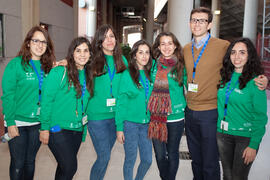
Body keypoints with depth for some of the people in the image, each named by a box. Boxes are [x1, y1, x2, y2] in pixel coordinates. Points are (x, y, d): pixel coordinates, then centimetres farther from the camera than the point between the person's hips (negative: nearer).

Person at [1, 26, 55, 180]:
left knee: (30, 161, 16)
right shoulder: (16, 64, -9)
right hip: (17, 122, -3)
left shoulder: (48, 66, 4)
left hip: (38, 122, 4)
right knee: (18, 163, 8)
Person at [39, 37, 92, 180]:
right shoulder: (58, 72, -12)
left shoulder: (88, 75, 6)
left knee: (65, 167, 16)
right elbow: (46, 100, -12)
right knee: (70, 167, -6)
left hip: (77, 130, 6)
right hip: (58, 129, -6)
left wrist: (84, 125, 10)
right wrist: (44, 128, -11)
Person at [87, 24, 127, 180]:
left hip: (116, 115, 4)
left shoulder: (122, 60, 7)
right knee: (104, 157, -3)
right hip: (97, 116, -4)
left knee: (105, 155, 15)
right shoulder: (93, 61, -4)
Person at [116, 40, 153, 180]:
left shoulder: (150, 74, 5)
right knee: (130, 160, 7)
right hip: (130, 123, -4)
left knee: (147, 160, 11)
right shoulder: (127, 74, -8)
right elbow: (121, 103, -7)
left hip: (146, 123, 4)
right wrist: (119, 127, -8)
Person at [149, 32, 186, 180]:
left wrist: (183, 106, -5)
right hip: (157, 117, 2)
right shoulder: (155, 65, 3)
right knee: (160, 154, 12)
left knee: (172, 153, 12)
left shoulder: (181, 66, -4)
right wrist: (151, 109, 10)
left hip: (175, 117, -2)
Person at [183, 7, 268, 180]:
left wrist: (262, 81, -16)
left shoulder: (223, 46, -9)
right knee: (196, 161, 19)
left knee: (210, 165, 5)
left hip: (210, 113, -5)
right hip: (190, 112, 5)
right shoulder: (186, 49, 7)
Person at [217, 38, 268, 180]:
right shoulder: (225, 77, 5)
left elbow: (260, 117, -11)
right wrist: (220, 128, 5)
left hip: (245, 136, -4)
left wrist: (253, 145, -14)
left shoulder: (255, 81, -11)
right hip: (223, 134, 5)